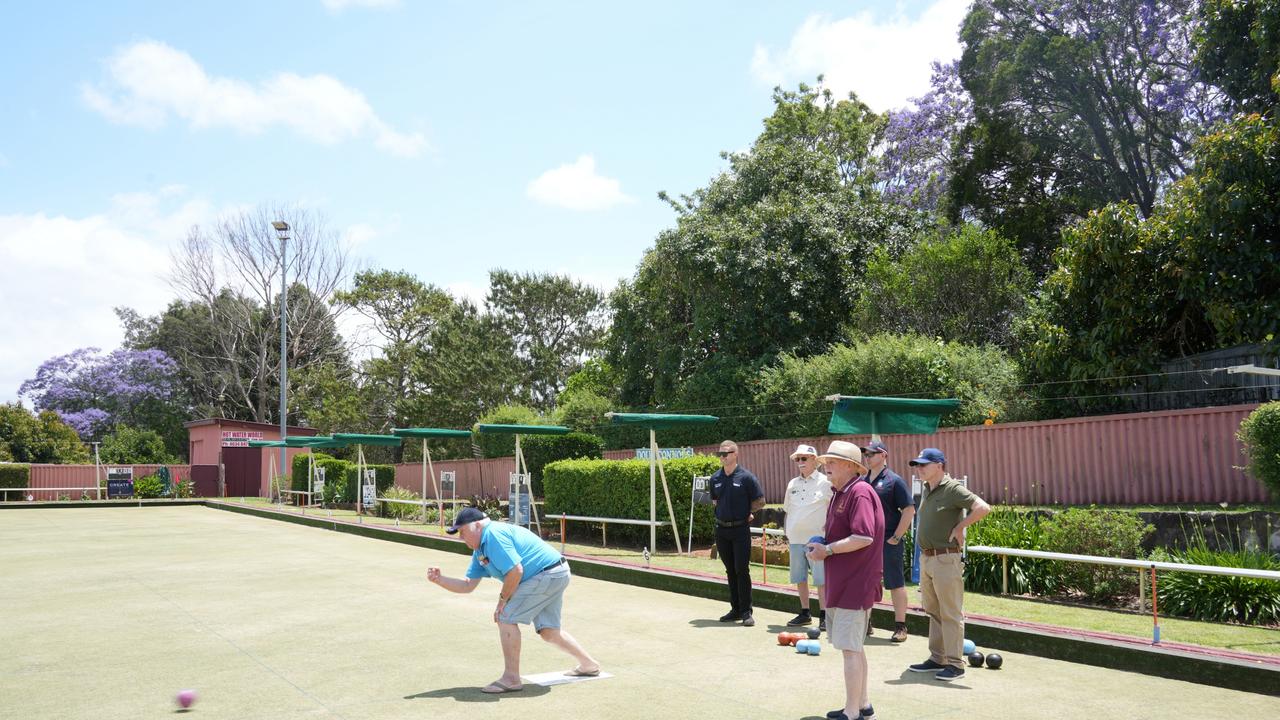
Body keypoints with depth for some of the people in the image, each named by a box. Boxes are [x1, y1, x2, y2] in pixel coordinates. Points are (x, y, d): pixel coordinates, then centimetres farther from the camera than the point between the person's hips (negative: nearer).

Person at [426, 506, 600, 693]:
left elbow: (516, 571, -23)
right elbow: (468, 585, 15)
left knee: (505, 617, -12)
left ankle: (511, 678, -4)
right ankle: (589, 665, 35)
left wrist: (503, 599, -11)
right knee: (548, 631, 17)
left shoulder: (493, 533, -18)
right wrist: (439, 579, 3)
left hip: (548, 573, -11)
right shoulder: (480, 551, 15)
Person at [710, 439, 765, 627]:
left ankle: (746, 612, 1)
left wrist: (746, 513, 0)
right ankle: (735, 609, 19)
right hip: (721, 529, 5)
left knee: (742, 571, -5)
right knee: (730, 571, 11)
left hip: (741, 529, -5)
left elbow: (760, 501, -2)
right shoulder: (715, 479, 7)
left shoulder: (746, 477, -7)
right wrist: (725, 512, 9)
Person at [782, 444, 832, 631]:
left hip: (817, 538, -6)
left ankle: (823, 615, 5)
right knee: (799, 578, 11)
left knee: (821, 579, -4)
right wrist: (787, 533, 14)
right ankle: (804, 613, 23)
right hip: (796, 538, 6)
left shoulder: (825, 483, -4)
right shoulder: (792, 484, 13)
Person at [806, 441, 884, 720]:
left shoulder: (860, 493, -17)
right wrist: (823, 544, 6)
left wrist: (828, 549, -18)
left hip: (856, 584, -10)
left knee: (850, 648, -5)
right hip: (842, 582, 10)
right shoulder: (839, 494, 15)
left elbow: (864, 537, -26)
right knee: (853, 647, 18)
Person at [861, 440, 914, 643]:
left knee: (896, 584, 2)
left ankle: (900, 626, 11)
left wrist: (897, 537, -13)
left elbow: (909, 510, -11)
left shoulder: (894, 480, -8)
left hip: (888, 542, -6)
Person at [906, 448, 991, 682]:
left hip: (946, 559, -9)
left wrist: (959, 527, -16)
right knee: (933, 611, 15)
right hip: (926, 558, 9)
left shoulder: (953, 489, -14)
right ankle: (937, 659, 24)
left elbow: (983, 508, -25)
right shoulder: (926, 489, 12)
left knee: (951, 613, -3)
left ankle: (955, 664, 4)